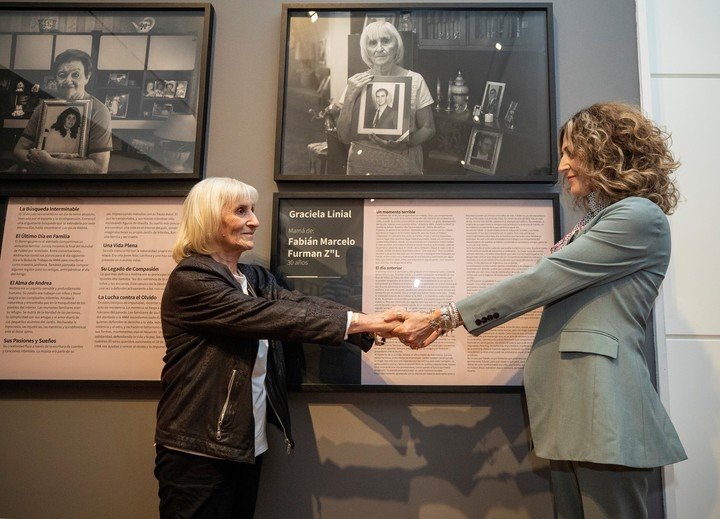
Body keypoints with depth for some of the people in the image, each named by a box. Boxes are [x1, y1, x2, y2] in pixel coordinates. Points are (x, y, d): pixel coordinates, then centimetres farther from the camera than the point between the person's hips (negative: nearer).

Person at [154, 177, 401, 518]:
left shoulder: (254, 278, 10)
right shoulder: (189, 279, -14)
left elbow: (302, 305, -6)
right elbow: (267, 316, -24)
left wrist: (380, 323, -22)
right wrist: (358, 321, -26)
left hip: (247, 448, 7)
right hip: (199, 452, -7)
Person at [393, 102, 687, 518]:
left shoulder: (639, 216, -9)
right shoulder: (596, 222, 23)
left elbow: (543, 279, -15)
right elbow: (548, 289, 15)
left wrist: (447, 315, -12)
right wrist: (443, 322, 5)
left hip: (603, 406, -9)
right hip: (571, 405, 9)